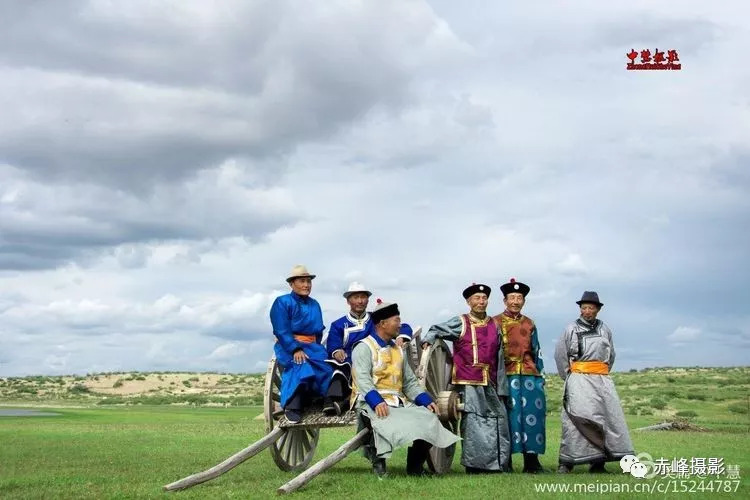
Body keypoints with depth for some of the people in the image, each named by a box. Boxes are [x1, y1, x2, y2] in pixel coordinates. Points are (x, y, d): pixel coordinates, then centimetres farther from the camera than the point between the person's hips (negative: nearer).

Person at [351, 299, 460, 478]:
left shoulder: (398, 351, 25)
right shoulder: (364, 348, 0)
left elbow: (410, 382, 19)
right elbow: (363, 379, -14)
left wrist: (426, 400, 1)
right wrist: (377, 402, -31)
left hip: (398, 402, 7)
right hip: (371, 402, -7)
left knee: (428, 417, -17)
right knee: (388, 422, -38)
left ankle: (415, 466, -1)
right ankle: (377, 457, -10)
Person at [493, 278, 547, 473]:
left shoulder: (529, 324, 17)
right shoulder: (495, 323, 5)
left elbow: (536, 352, 20)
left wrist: (539, 375, 13)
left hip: (530, 376, 4)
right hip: (506, 376, -4)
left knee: (532, 415, -1)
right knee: (509, 416, -4)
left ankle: (531, 460, 5)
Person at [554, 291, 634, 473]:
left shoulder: (605, 330, 12)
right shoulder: (571, 329, 4)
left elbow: (611, 356, 21)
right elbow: (560, 356, 7)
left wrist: (602, 375, 14)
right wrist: (569, 377, 6)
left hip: (602, 380, 4)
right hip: (579, 380, -4)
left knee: (610, 416, -1)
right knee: (577, 419, -12)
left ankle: (598, 463, 4)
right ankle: (566, 463, -11)